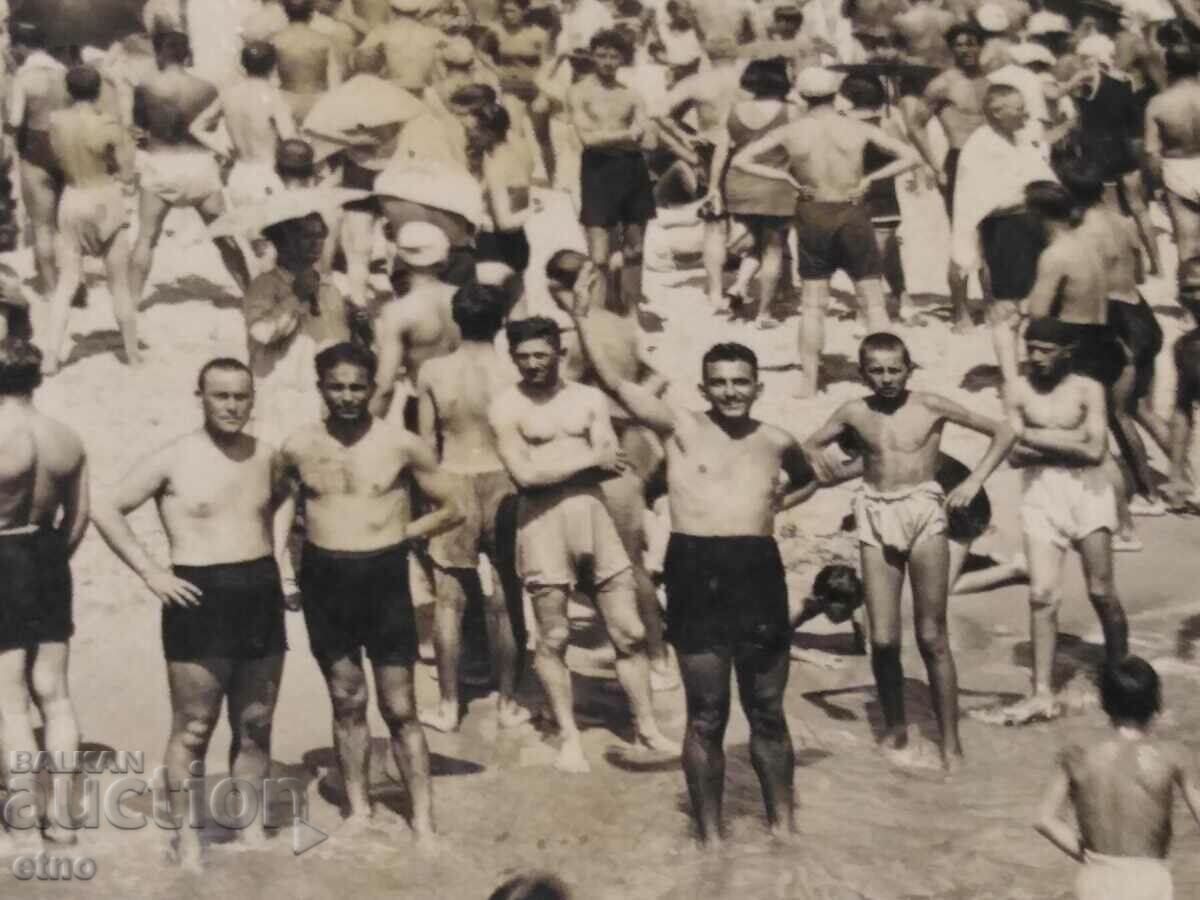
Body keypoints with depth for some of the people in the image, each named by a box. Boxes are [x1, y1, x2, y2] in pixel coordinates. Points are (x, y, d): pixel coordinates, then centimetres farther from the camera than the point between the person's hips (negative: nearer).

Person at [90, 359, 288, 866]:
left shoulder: (266, 456, 6)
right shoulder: (172, 460, -8)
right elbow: (106, 511, -5)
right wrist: (150, 571, -11)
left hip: (262, 598, 5)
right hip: (200, 600, -4)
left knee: (255, 726, 11)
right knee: (193, 729, 0)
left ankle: (249, 824, 24)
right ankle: (188, 833, 12)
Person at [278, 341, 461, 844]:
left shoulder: (402, 445, -4)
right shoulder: (299, 449, 1)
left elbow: (450, 511, 6)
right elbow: (281, 509, 17)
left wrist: (402, 533, -2)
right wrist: (286, 559, 4)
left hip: (384, 578, -2)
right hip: (325, 581, 2)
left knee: (399, 708, 2)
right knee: (347, 702, 12)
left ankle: (423, 820, 9)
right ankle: (358, 809, 24)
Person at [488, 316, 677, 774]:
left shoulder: (589, 399, 8)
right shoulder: (506, 407, -2)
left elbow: (612, 464, -3)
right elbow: (525, 474, -13)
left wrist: (551, 468, -14)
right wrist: (587, 459, -8)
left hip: (593, 514, 3)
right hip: (542, 520, -3)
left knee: (629, 631, 4)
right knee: (553, 638, 5)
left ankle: (646, 726, 17)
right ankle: (570, 736, 19)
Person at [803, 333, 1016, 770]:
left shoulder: (930, 406, -1)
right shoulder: (854, 413, 4)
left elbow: (1003, 432, 3)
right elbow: (807, 450, 17)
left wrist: (975, 479, -6)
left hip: (923, 513, -2)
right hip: (876, 519, 2)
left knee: (932, 638, 0)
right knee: (883, 639, -2)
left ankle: (951, 745, 8)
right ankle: (895, 730, 20)